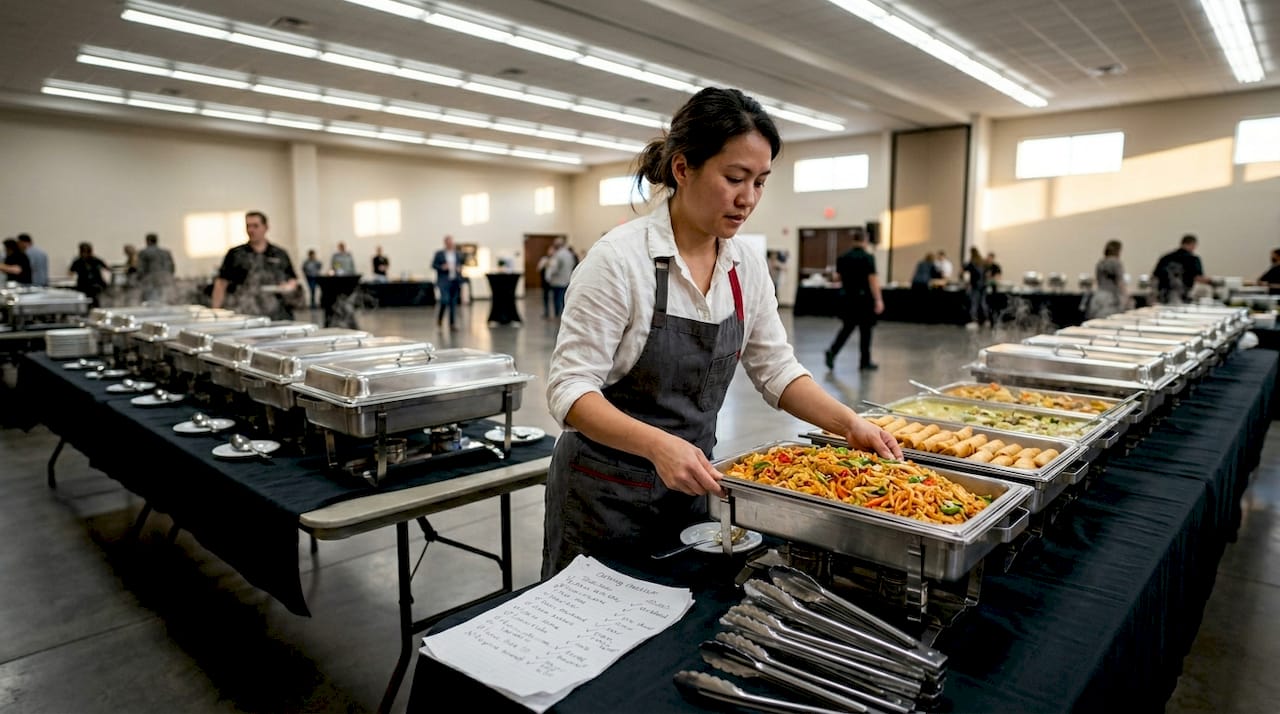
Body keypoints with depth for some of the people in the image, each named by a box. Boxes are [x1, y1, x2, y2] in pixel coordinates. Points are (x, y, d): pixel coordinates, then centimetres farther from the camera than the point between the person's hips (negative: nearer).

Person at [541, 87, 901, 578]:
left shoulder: (747, 267, -1)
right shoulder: (619, 259, -20)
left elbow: (775, 370, 5)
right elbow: (570, 388, -22)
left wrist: (849, 423, -10)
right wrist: (658, 444, -36)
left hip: (690, 484, 6)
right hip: (608, 492, -5)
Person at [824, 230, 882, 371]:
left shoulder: (843, 257, 5)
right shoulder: (868, 257, -11)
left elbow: (838, 277, 11)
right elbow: (873, 280, -16)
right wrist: (878, 300, -17)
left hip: (846, 297, 5)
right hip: (863, 297, -5)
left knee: (847, 328, 12)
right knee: (865, 330, 6)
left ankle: (832, 351, -9)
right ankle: (865, 362, 12)